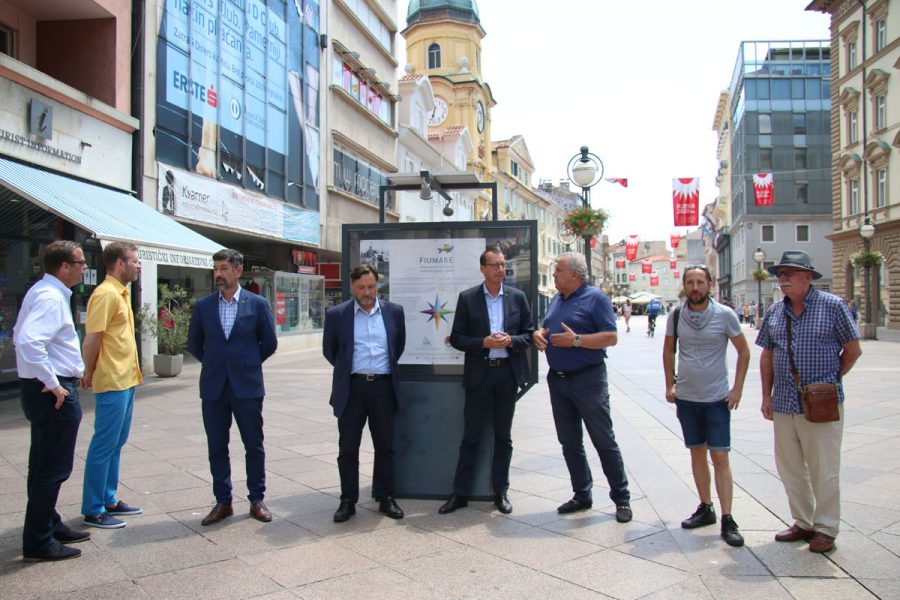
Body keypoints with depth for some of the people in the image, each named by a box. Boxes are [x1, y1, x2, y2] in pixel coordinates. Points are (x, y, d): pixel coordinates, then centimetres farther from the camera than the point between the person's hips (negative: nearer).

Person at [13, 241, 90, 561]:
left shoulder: (42, 292, 12)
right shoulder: (51, 298, -19)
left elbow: (20, 336, 20)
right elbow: (29, 342, -33)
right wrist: (53, 384, -24)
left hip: (37, 387, 11)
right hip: (55, 393, -11)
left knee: (43, 465, 19)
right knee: (53, 469, -1)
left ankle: (50, 526, 33)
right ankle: (39, 543, 9)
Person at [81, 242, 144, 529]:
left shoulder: (121, 293, 15)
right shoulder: (106, 294, -16)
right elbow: (92, 339, -19)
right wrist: (89, 373, -9)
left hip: (125, 381, 10)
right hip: (112, 383, -10)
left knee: (116, 443, 16)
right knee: (104, 445, -1)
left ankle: (109, 500, 28)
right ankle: (93, 510, 10)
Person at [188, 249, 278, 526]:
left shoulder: (257, 304, -3)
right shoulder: (203, 306, 3)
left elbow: (269, 343, 5)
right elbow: (194, 344, 14)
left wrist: (249, 364, 8)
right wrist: (214, 364, 13)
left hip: (247, 387, -2)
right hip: (213, 388, 2)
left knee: (254, 446, 6)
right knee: (217, 448, 8)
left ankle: (257, 500, 19)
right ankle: (223, 502, 20)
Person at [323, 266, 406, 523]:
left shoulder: (394, 311, 4)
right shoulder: (337, 314, -1)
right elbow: (329, 350, 10)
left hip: (384, 387, 1)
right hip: (351, 388, -1)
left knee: (385, 446, 9)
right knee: (347, 448, 5)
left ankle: (385, 498, 22)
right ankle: (348, 501, 17)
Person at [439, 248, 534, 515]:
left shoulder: (518, 297, 4)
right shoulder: (467, 298, -1)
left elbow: (529, 333, 6)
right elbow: (457, 338, -2)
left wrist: (510, 340, -14)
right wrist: (484, 342, -17)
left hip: (508, 372, 2)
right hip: (478, 374, -2)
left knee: (503, 436, 11)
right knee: (470, 436, 5)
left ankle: (500, 492, 23)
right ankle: (460, 493, 15)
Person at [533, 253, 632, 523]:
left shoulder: (596, 298, -8)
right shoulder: (556, 300, 13)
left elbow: (611, 337, -14)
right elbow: (545, 328, 23)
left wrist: (576, 340, -22)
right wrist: (538, 334, 0)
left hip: (588, 380, -7)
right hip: (557, 379, 7)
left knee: (604, 441, 1)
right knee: (569, 442, 12)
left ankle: (621, 498, 13)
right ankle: (582, 495, 24)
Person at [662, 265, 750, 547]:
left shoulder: (725, 315, -8)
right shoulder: (676, 315, -1)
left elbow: (743, 351, 0)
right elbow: (668, 350, 12)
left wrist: (737, 389, -5)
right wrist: (669, 385, 6)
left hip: (717, 398, -3)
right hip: (686, 397, 3)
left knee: (720, 457, -4)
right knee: (697, 453, 12)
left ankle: (727, 520, 2)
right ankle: (705, 508, 26)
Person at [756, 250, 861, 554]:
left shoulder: (832, 306, -5)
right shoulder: (775, 312, 8)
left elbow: (852, 350, 1)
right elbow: (767, 356, 13)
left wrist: (830, 380, 1)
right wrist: (766, 395, 9)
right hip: (784, 404, 5)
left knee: (823, 470, 4)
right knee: (789, 468, 13)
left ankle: (825, 529, 19)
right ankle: (803, 523, 29)